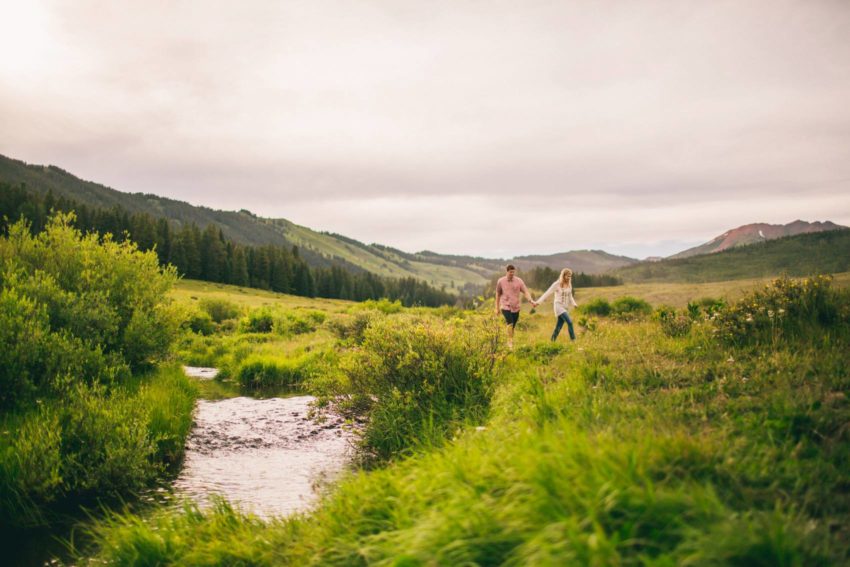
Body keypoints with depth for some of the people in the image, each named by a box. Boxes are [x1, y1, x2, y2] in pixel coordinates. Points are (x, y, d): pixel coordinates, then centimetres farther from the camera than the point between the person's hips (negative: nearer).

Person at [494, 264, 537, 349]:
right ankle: (510, 342, -15)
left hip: (516, 307, 2)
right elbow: (498, 294, 8)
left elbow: (526, 292, -7)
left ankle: (510, 343, 25)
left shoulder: (519, 281, -2)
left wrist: (531, 301, -25)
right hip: (505, 307, -2)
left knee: (513, 327, 9)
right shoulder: (501, 281, -2)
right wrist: (497, 308, 10)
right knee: (510, 323, -23)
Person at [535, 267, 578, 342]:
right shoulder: (557, 284, -9)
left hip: (566, 308, 6)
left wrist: (574, 304, 2)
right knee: (569, 322, -22)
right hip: (559, 306, -6)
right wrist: (538, 302, -19)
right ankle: (573, 339, -19)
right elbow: (547, 293, -11)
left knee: (558, 327, 8)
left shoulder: (569, 285, 9)